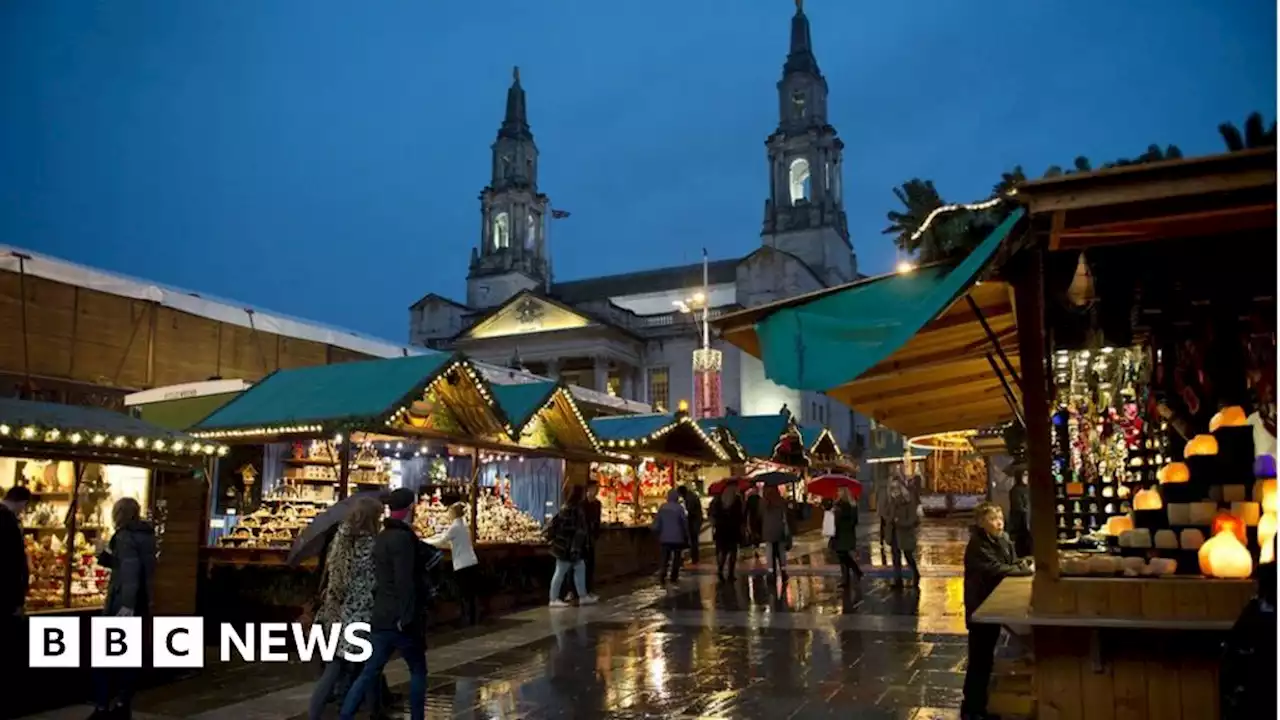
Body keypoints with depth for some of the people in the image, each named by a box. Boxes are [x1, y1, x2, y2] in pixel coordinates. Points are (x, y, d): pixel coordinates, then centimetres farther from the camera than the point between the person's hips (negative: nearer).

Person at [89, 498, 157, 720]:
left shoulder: (124, 536, -14)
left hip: (123, 603, -8)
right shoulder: (145, 535, 12)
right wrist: (104, 554, 21)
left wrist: (126, 605, -31)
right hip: (140, 603, 8)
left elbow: (130, 570, -26)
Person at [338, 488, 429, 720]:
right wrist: (406, 618, -23)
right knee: (418, 671, 8)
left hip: (381, 618, 8)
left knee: (370, 672, 8)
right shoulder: (403, 538, -16)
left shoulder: (382, 537, 14)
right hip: (400, 620, -8)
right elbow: (405, 582, -23)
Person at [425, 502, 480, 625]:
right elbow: (444, 535, 22)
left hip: (463, 565, -8)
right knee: (471, 594, 12)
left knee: (464, 595, 1)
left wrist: (426, 541, 7)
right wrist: (428, 539, 22)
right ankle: (474, 618, 16)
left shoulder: (455, 527, -11)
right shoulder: (462, 524, 15)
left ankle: (469, 620, 5)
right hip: (472, 562, 8)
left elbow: (441, 541, -7)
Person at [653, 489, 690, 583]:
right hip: (677, 538, -2)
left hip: (665, 538, 2)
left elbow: (656, 523, -1)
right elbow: (685, 523, -7)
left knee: (665, 557, 10)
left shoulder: (662, 507, -2)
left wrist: (658, 533, 14)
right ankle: (674, 577, 11)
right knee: (676, 558, 12)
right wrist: (686, 536, 6)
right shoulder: (679, 508, -11)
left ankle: (662, 574, -11)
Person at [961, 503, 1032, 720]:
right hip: (979, 607, -8)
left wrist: (1024, 564, -14)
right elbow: (996, 569, -27)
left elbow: (1013, 563, 8)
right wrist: (1026, 570, -20)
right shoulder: (977, 545, -19)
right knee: (978, 659, -3)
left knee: (987, 659, 17)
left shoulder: (1003, 540, 6)